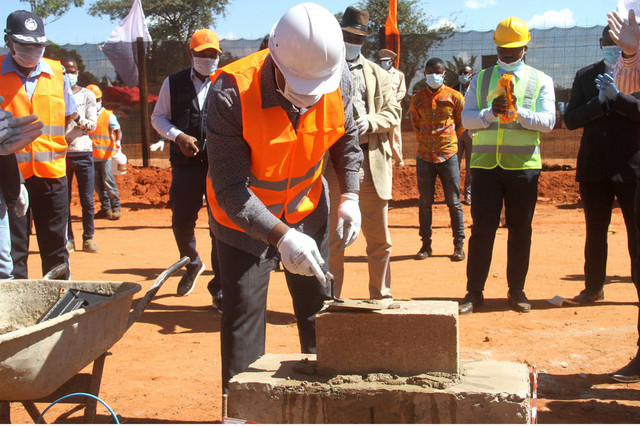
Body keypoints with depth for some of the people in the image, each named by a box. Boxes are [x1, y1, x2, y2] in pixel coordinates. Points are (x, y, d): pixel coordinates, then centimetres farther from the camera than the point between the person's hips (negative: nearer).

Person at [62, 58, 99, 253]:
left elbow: (92, 125, 2)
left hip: (83, 152, 0)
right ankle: (67, 239, 9)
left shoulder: (87, 95, 8)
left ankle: (88, 239, 7)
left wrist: (78, 118, -16)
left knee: (87, 200, -1)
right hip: (61, 153, 0)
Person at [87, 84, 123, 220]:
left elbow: (117, 130, -8)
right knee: (98, 184, 7)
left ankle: (116, 208, -2)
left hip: (105, 155, -5)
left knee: (108, 182, -9)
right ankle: (105, 208, 15)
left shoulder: (108, 115, 1)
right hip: (91, 156, 5)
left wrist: (118, 140, -28)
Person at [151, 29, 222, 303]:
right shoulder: (174, 84, 10)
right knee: (181, 221, 9)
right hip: (186, 164, 2)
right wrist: (178, 136, -6)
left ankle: (220, 286, 10)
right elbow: (158, 117, 13)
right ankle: (193, 264, 40)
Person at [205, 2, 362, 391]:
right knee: (243, 315, -1)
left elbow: (346, 140, 2)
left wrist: (350, 195, -10)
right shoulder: (232, 94, -33)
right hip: (245, 219, -4)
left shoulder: (340, 82, -20)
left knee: (319, 308, 13)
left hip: (307, 212, 4)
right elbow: (230, 187, -32)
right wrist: (281, 237, -43)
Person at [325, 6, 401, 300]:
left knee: (379, 237, 7)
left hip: (372, 162, 2)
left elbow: (393, 112, 9)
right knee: (333, 236, 3)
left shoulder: (379, 74, 15)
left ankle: (381, 296, 22)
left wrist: (370, 121, -10)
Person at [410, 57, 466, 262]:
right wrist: (425, 142, 13)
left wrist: (449, 141, 9)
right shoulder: (417, 99, 6)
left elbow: (462, 123, 11)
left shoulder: (454, 97, 0)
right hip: (424, 156, 2)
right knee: (425, 202, 6)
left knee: (454, 202, 1)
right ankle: (426, 245, 14)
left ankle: (459, 245, 10)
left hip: (448, 155, -2)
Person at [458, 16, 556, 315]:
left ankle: (517, 291, 18)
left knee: (520, 230, 6)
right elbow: (466, 118, 1)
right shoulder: (480, 79, 11)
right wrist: (491, 112, -18)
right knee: (482, 229, -1)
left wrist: (517, 111, -21)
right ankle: (474, 292, 6)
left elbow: (548, 121, -5)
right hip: (485, 164, 0)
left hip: (523, 165, 0)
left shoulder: (541, 81, 7)